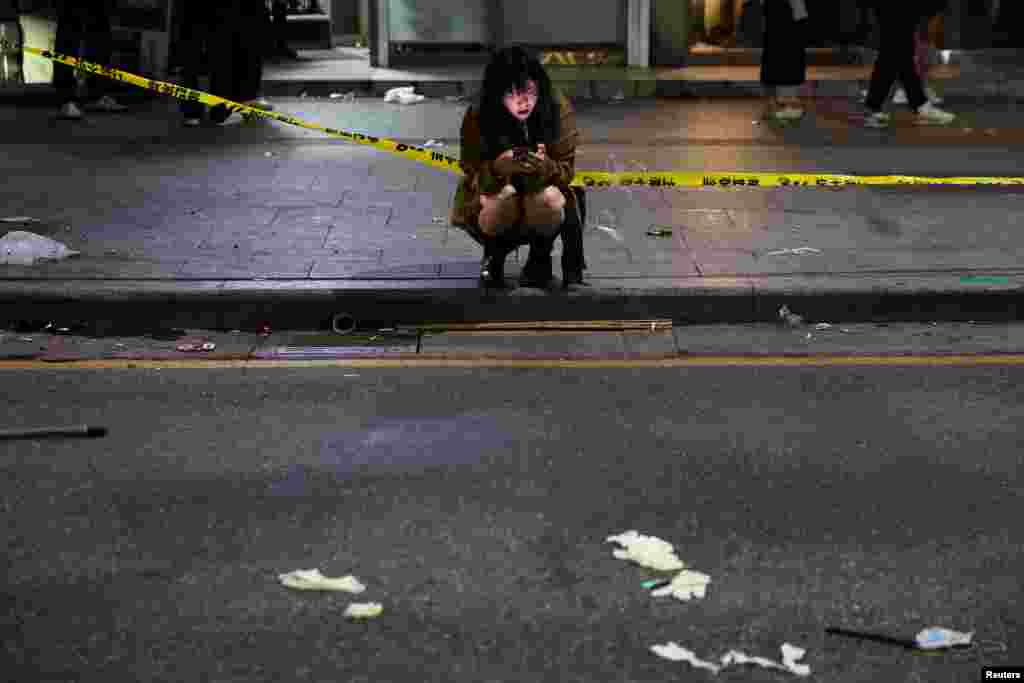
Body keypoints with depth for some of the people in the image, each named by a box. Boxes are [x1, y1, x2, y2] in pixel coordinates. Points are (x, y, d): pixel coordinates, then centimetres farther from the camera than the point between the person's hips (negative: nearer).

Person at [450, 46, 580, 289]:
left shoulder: (559, 109, -19)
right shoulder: (477, 116, -21)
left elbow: (566, 170, -14)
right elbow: (473, 173, -16)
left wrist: (545, 166, -40)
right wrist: (499, 167, -41)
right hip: (492, 191, -1)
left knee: (549, 198, -33)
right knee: (505, 194, -34)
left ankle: (540, 257, -1)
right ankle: (494, 255, -2)